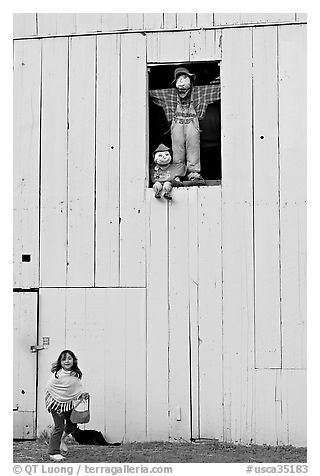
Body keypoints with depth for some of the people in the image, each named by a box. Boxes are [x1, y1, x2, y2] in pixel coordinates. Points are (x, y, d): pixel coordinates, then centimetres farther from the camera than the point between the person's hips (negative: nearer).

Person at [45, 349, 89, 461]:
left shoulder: (76, 374, 1)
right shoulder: (58, 375, -17)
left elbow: (77, 389, 14)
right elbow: (49, 388, -10)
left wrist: (82, 394, -4)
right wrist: (49, 402, -9)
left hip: (70, 403, 6)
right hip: (58, 403, -6)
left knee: (72, 425, 12)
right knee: (59, 427, -7)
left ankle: (61, 438, 43)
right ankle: (54, 453, 2)